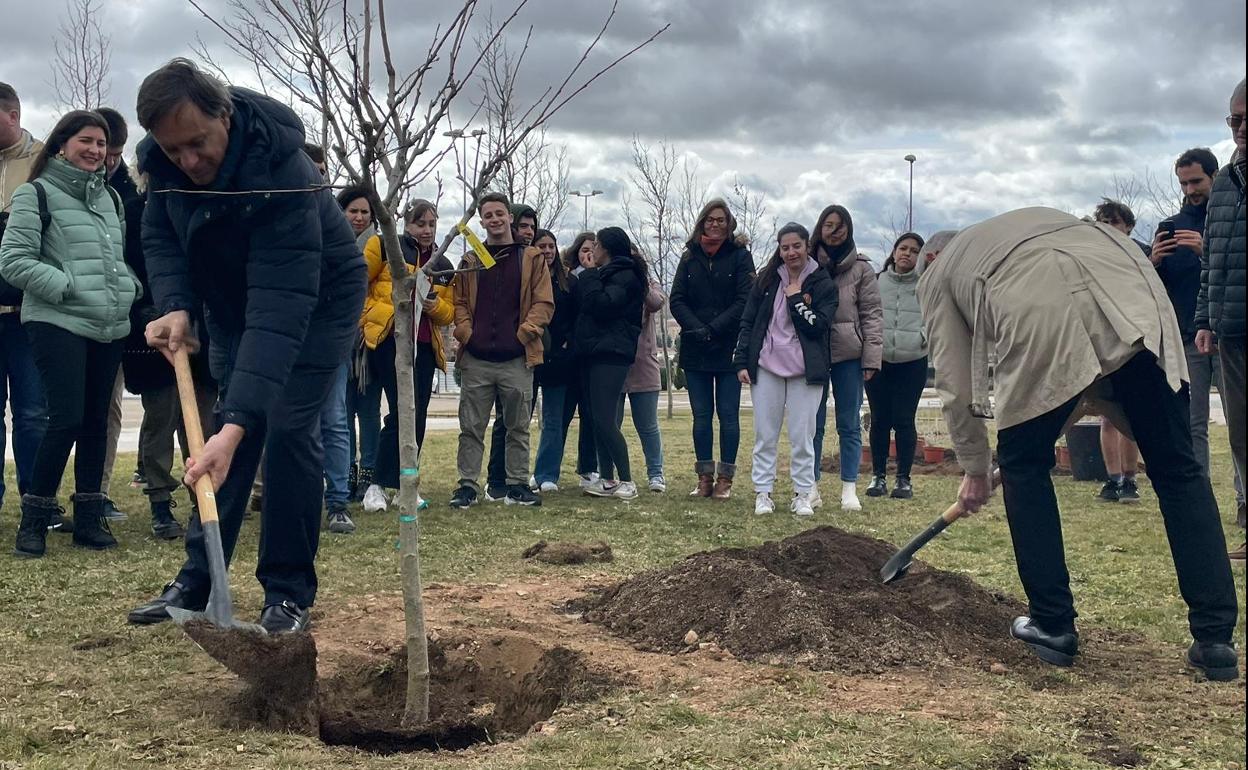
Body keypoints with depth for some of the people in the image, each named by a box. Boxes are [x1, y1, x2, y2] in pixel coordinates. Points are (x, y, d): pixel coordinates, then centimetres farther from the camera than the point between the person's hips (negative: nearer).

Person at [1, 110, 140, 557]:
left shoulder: (109, 197, 18)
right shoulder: (36, 193, -3)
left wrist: (128, 288, 8)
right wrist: (69, 288, -15)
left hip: (109, 327, 6)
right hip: (57, 323, -6)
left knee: (96, 421, 8)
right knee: (67, 419, -12)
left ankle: (89, 518, 16)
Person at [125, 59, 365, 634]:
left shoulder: (281, 174, -40)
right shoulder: (163, 161, -19)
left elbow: (280, 309, -44)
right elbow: (160, 235, -3)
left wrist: (238, 423, -50)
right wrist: (174, 306, -24)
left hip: (316, 301, -5)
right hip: (231, 301, 6)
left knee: (286, 431, -14)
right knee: (229, 435, 4)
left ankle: (289, 594, -2)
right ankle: (197, 582, 13)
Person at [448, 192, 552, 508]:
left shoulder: (531, 258, 7)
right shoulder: (470, 261, 14)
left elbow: (544, 302, 3)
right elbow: (459, 302, 13)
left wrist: (526, 331, -9)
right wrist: (465, 331, -3)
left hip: (517, 359, -1)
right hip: (476, 359, 1)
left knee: (518, 427, 6)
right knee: (471, 427, 2)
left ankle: (517, 484, 14)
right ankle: (468, 485, 8)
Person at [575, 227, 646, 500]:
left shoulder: (625, 276, -7)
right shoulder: (604, 275, 24)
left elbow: (602, 305, -20)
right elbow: (582, 307, 22)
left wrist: (589, 280, -8)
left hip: (611, 354, -10)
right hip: (594, 354, 10)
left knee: (604, 420, -14)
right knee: (598, 420, 7)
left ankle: (627, 481, -10)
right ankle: (607, 479, 10)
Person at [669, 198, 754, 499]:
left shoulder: (740, 256, 0)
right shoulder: (690, 257, 10)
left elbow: (745, 301, -8)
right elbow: (676, 300, 3)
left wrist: (713, 328, -15)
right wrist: (696, 329, -13)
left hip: (729, 349, -3)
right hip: (695, 350, 3)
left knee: (728, 415, 0)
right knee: (701, 416, 6)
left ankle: (725, 479, 6)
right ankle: (705, 478, 11)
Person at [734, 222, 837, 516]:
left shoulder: (823, 284, 1)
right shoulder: (767, 280, 7)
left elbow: (817, 326, -8)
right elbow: (748, 322, 9)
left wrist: (796, 298, -10)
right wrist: (741, 362, 3)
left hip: (805, 370, -2)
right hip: (766, 367, 2)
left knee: (802, 436, 0)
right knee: (764, 436, 4)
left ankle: (802, 495, 9)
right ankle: (762, 493, 10)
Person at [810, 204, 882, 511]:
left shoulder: (861, 268, 3)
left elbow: (872, 314, 1)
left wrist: (871, 357, -7)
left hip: (849, 354, -1)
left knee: (850, 424, 5)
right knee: (813, 423, 4)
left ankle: (849, 489, 11)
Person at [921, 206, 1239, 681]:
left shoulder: (937, 276, 30)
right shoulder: (1037, 219, 45)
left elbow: (957, 386, 26)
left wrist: (975, 470, 37)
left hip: (1043, 315, -4)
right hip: (1136, 297, 4)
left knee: (1024, 466, 17)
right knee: (1176, 468, 10)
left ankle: (1053, 625, 19)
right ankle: (1215, 638, 7)